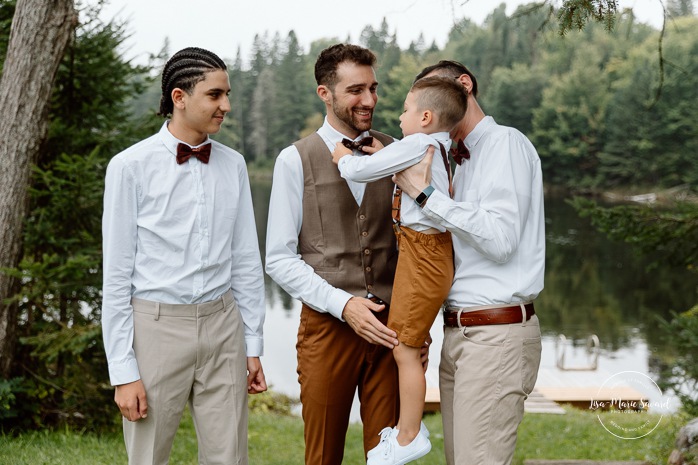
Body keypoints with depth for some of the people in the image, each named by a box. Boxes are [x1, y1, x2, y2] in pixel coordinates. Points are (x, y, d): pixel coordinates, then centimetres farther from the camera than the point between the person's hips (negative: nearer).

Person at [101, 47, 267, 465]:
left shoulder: (233, 165, 5)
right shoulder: (131, 167, -7)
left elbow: (246, 262, 10)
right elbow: (117, 275, -6)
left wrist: (254, 346, 8)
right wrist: (123, 371, -8)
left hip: (222, 325, 4)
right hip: (156, 326, -3)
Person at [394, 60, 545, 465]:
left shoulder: (506, 144, -7)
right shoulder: (461, 162, 20)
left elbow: (500, 238, -19)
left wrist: (426, 194, -16)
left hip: (496, 335, -9)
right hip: (458, 335, 9)